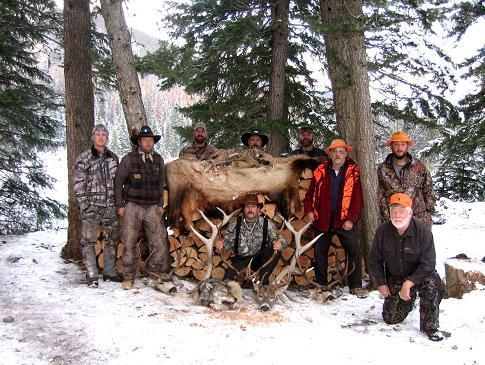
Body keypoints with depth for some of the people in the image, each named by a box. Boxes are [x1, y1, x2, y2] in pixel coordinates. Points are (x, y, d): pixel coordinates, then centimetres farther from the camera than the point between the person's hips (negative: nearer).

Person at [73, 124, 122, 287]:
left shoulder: (113, 157, 10)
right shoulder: (84, 158, -3)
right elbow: (78, 184, -5)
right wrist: (83, 205, -11)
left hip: (110, 206, 5)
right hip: (91, 205, -4)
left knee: (112, 238, 11)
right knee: (88, 240, -5)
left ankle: (109, 272, 24)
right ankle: (92, 275, 3)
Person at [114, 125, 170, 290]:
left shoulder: (159, 160, 9)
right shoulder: (128, 159, -4)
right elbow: (118, 182, 2)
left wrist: (161, 205, 13)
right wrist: (120, 205, -1)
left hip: (152, 208, 3)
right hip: (133, 207, -3)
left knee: (160, 243, -3)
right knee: (129, 244, 0)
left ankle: (153, 268, 20)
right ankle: (128, 278, 10)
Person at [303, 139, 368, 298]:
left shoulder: (353, 171, -4)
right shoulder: (320, 171, 3)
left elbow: (357, 198, -8)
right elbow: (311, 193, 10)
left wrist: (351, 219, -15)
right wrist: (309, 210, -3)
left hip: (344, 220, -2)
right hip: (323, 219, 3)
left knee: (354, 251, -6)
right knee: (320, 252, 10)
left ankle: (356, 285, 6)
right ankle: (320, 284, 24)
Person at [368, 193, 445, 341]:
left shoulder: (422, 231, -23)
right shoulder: (383, 231, -14)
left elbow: (428, 263, -23)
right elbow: (374, 259, -1)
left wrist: (409, 283, -28)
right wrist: (381, 283, -3)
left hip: (420, 274, -3)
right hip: (394, 278, 3)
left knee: (431, 284, -37)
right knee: (391, 319, 4)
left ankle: (430, 326, -17)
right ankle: (408, 299, 36)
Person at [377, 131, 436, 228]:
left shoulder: (419, 167, 6)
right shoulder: (382, 169, 4)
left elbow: (429, 191, 10)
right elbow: (380, 196, 1)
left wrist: (428, 212, 2)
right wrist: (387, 218, -5)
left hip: (420, 220, 1)